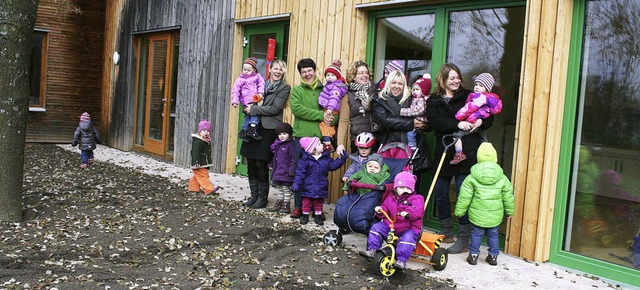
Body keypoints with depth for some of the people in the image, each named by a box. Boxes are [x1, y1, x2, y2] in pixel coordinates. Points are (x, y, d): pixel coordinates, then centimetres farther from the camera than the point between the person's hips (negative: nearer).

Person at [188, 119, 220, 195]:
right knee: (203, 176, -9)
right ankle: (209, 189, -14)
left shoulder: (207, 141, 14)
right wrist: (196, 162, -30)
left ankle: (194, 187, 26)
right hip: (199, 164, -10)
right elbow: (195, 152, -25)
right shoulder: (197, 141, -19)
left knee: (197, 177, 17)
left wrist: (210, 160, 32)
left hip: (204, 164, 10)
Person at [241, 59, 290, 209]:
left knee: (261, 164, -6)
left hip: (269, 129, -5)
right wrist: (248, 108, -2)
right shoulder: (262, 84, 17)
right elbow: (250, 100, 21)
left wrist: (253, 109, -11)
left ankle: (262, 197, 8)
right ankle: (254, 195, 18)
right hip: (254, 127, 5)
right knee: (251, 163, 4)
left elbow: (275, 108, -10)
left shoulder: (284, 88, 2)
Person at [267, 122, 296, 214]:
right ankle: (278, 205, 27)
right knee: (280, 189, 18)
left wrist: (291, 170, -21)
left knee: (286, 190, 2)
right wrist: (271, 165, 16)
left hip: (286, 173, -8)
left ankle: (286, 206, 10)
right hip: (277, 171, 8)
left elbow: (293, 158, -18)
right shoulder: (277, 144, 10)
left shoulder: (291, 145, -14)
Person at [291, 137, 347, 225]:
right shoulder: (305, 159, -13)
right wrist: (296, 185, -16)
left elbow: (333, 165, 4)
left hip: (321, 187, 3)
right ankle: (305, 215, 25)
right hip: (308, 187, -3)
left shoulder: (326, 157, -1)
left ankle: (318, 216, 29)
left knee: (319, 202, 15)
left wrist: (341, 158, -6)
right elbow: (300, 173, -13)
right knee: (306, 202, 9)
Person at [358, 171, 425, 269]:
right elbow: (385, 208, 18)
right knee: (376, 227, -8)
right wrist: (380, 210, -8)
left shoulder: (417, 199, -4)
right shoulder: (391, 198, 12)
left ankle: (401, 261, -34)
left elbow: (417, 210, -22)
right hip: (390, 225, 5)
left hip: (409, 228, -5)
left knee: (408, 238, -35)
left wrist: (408, 213, -43)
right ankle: (371, 250, -4)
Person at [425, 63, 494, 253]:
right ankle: (447, 233, 28)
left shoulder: (468, 96, 5)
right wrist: (457, 124, -21)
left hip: (466, 153, -3)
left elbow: (489, 116, 9)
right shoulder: (433, 101, 9)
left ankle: (463, 239, 4)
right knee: (439, 193, 10)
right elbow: (435, 122, -9)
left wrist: (481, 121, -13)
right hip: (444, 153, 3)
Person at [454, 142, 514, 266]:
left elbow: (465, 197, -6)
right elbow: (508, 197, 6)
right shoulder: (502, 178, -1)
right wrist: (509, 211, 20)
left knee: (476, 235, 10)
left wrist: (459, 211, 3)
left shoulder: (472, 178, -7)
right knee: (493, 236, 15)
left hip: (477, 215, -2)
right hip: (495, 217, 2)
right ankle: (493, 256, 23)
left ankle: (473, 255, 14)